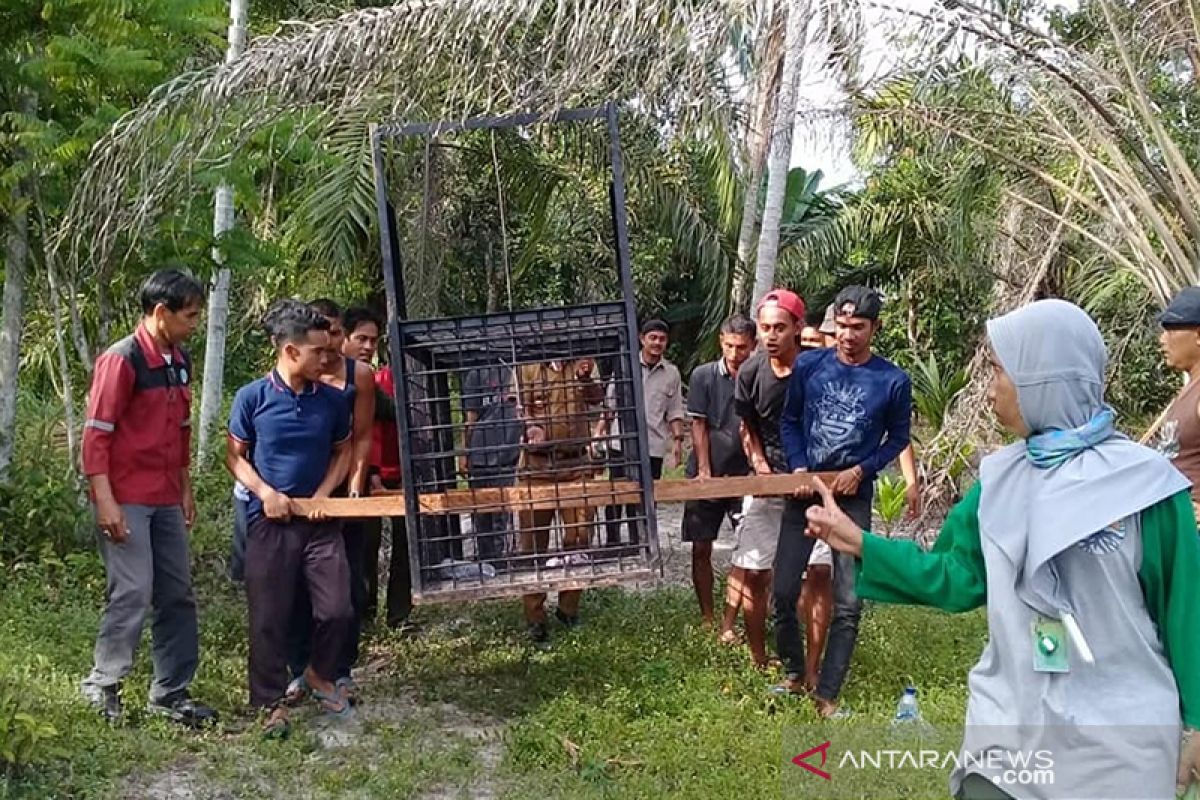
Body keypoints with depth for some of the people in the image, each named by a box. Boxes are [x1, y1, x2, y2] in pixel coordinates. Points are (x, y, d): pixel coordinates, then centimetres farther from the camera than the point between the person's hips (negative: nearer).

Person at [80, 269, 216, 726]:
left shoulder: (179, 362, 10)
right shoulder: (122, 360, -13)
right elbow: (96, 433, -15)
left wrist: (185, 490, 19)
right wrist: (105, 501, -19)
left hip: (166, 501, 8)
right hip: (126, 500, -8)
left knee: (177, 596, 8)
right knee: (133, 593, -9)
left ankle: (171, 693, 18)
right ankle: (101, 684, 12)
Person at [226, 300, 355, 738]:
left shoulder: (332, 400, -2)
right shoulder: (251, 398, -9)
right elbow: (235, 455, 1)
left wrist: (324, 494, -3)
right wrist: (265, 493, -13)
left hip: (320, 519, 2)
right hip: (269, 519, -2)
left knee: (337, 609, 0)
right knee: (269, 616, 3)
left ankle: (320, 674, 29)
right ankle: (272, 702, 19)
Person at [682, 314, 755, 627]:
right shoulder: (703, 376, -3)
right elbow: (698, 426, -3)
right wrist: (704, 471, -10)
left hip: (744, 475, 0)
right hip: (707, 475, 0)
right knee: (701, 549, 6)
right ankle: (707, 619, 20)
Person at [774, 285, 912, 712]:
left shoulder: (893, 381, -7)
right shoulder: (809, 365, -3)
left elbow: (898, 436, 4)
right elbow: (789, 420, 6)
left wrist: (862, 470, -9)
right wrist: (798, 467, -8)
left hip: (853, 498, -1)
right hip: (804, 489, 2)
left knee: (849, 602, -2)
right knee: (784, 590, 5)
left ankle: (827, 694, 10)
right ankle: (794, 674, 27)